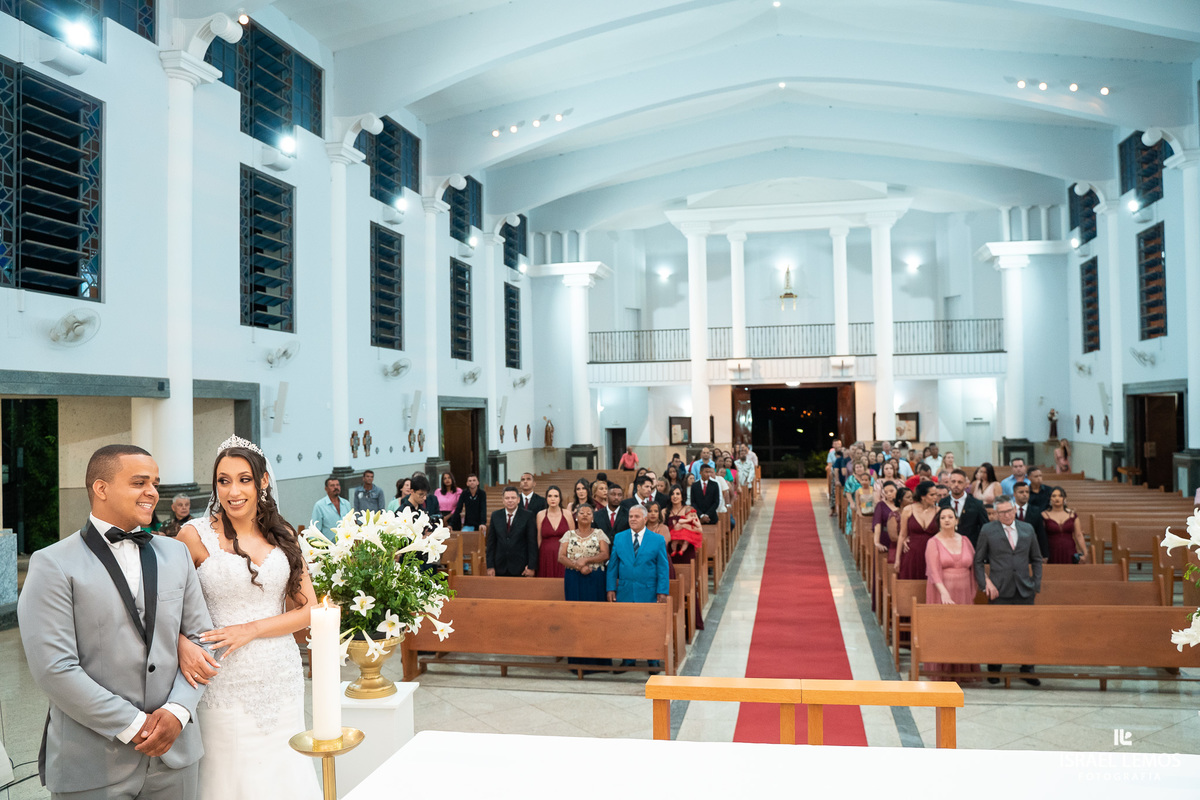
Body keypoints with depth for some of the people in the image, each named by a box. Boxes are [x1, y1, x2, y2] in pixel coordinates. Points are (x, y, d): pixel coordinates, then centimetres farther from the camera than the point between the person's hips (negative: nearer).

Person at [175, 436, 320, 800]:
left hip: (281, 678, 3)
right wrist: (182, 644, -19)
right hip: (224, 683, -3)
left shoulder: (283, 535, 6)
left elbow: (308, 609, 3)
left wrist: (251, 629, -10)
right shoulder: (196, 535, -4)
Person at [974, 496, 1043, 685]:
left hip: (1024, 590, 2)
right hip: (999, 591, -2)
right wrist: (985, 583, -6)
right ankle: (994, 671, 16)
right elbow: (978, 561, 4)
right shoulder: (987, 530, 0)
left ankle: (1027, 671, 20)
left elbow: (1036, 559, 15)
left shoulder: (1027, 529, 8)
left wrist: (1036, 583, 6)